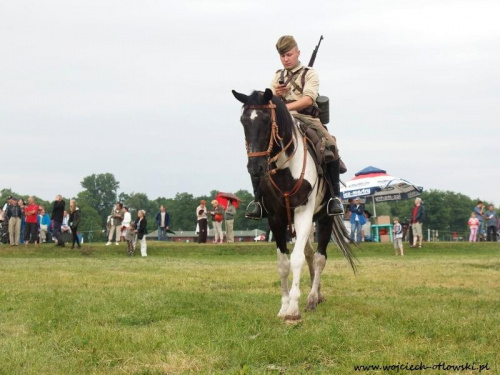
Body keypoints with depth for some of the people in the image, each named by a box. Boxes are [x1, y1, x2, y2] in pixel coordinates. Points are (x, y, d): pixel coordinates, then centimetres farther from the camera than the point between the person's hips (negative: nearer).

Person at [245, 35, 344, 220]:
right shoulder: (278, 76, 22)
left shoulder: (309, 74, 8)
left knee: (330, 147, -30)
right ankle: (259, 200, -10)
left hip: (306, 119, -3)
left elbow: (308, 99, -10)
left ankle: (335, 197, -22)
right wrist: (275, 95, -4)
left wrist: (286, 106, -25)